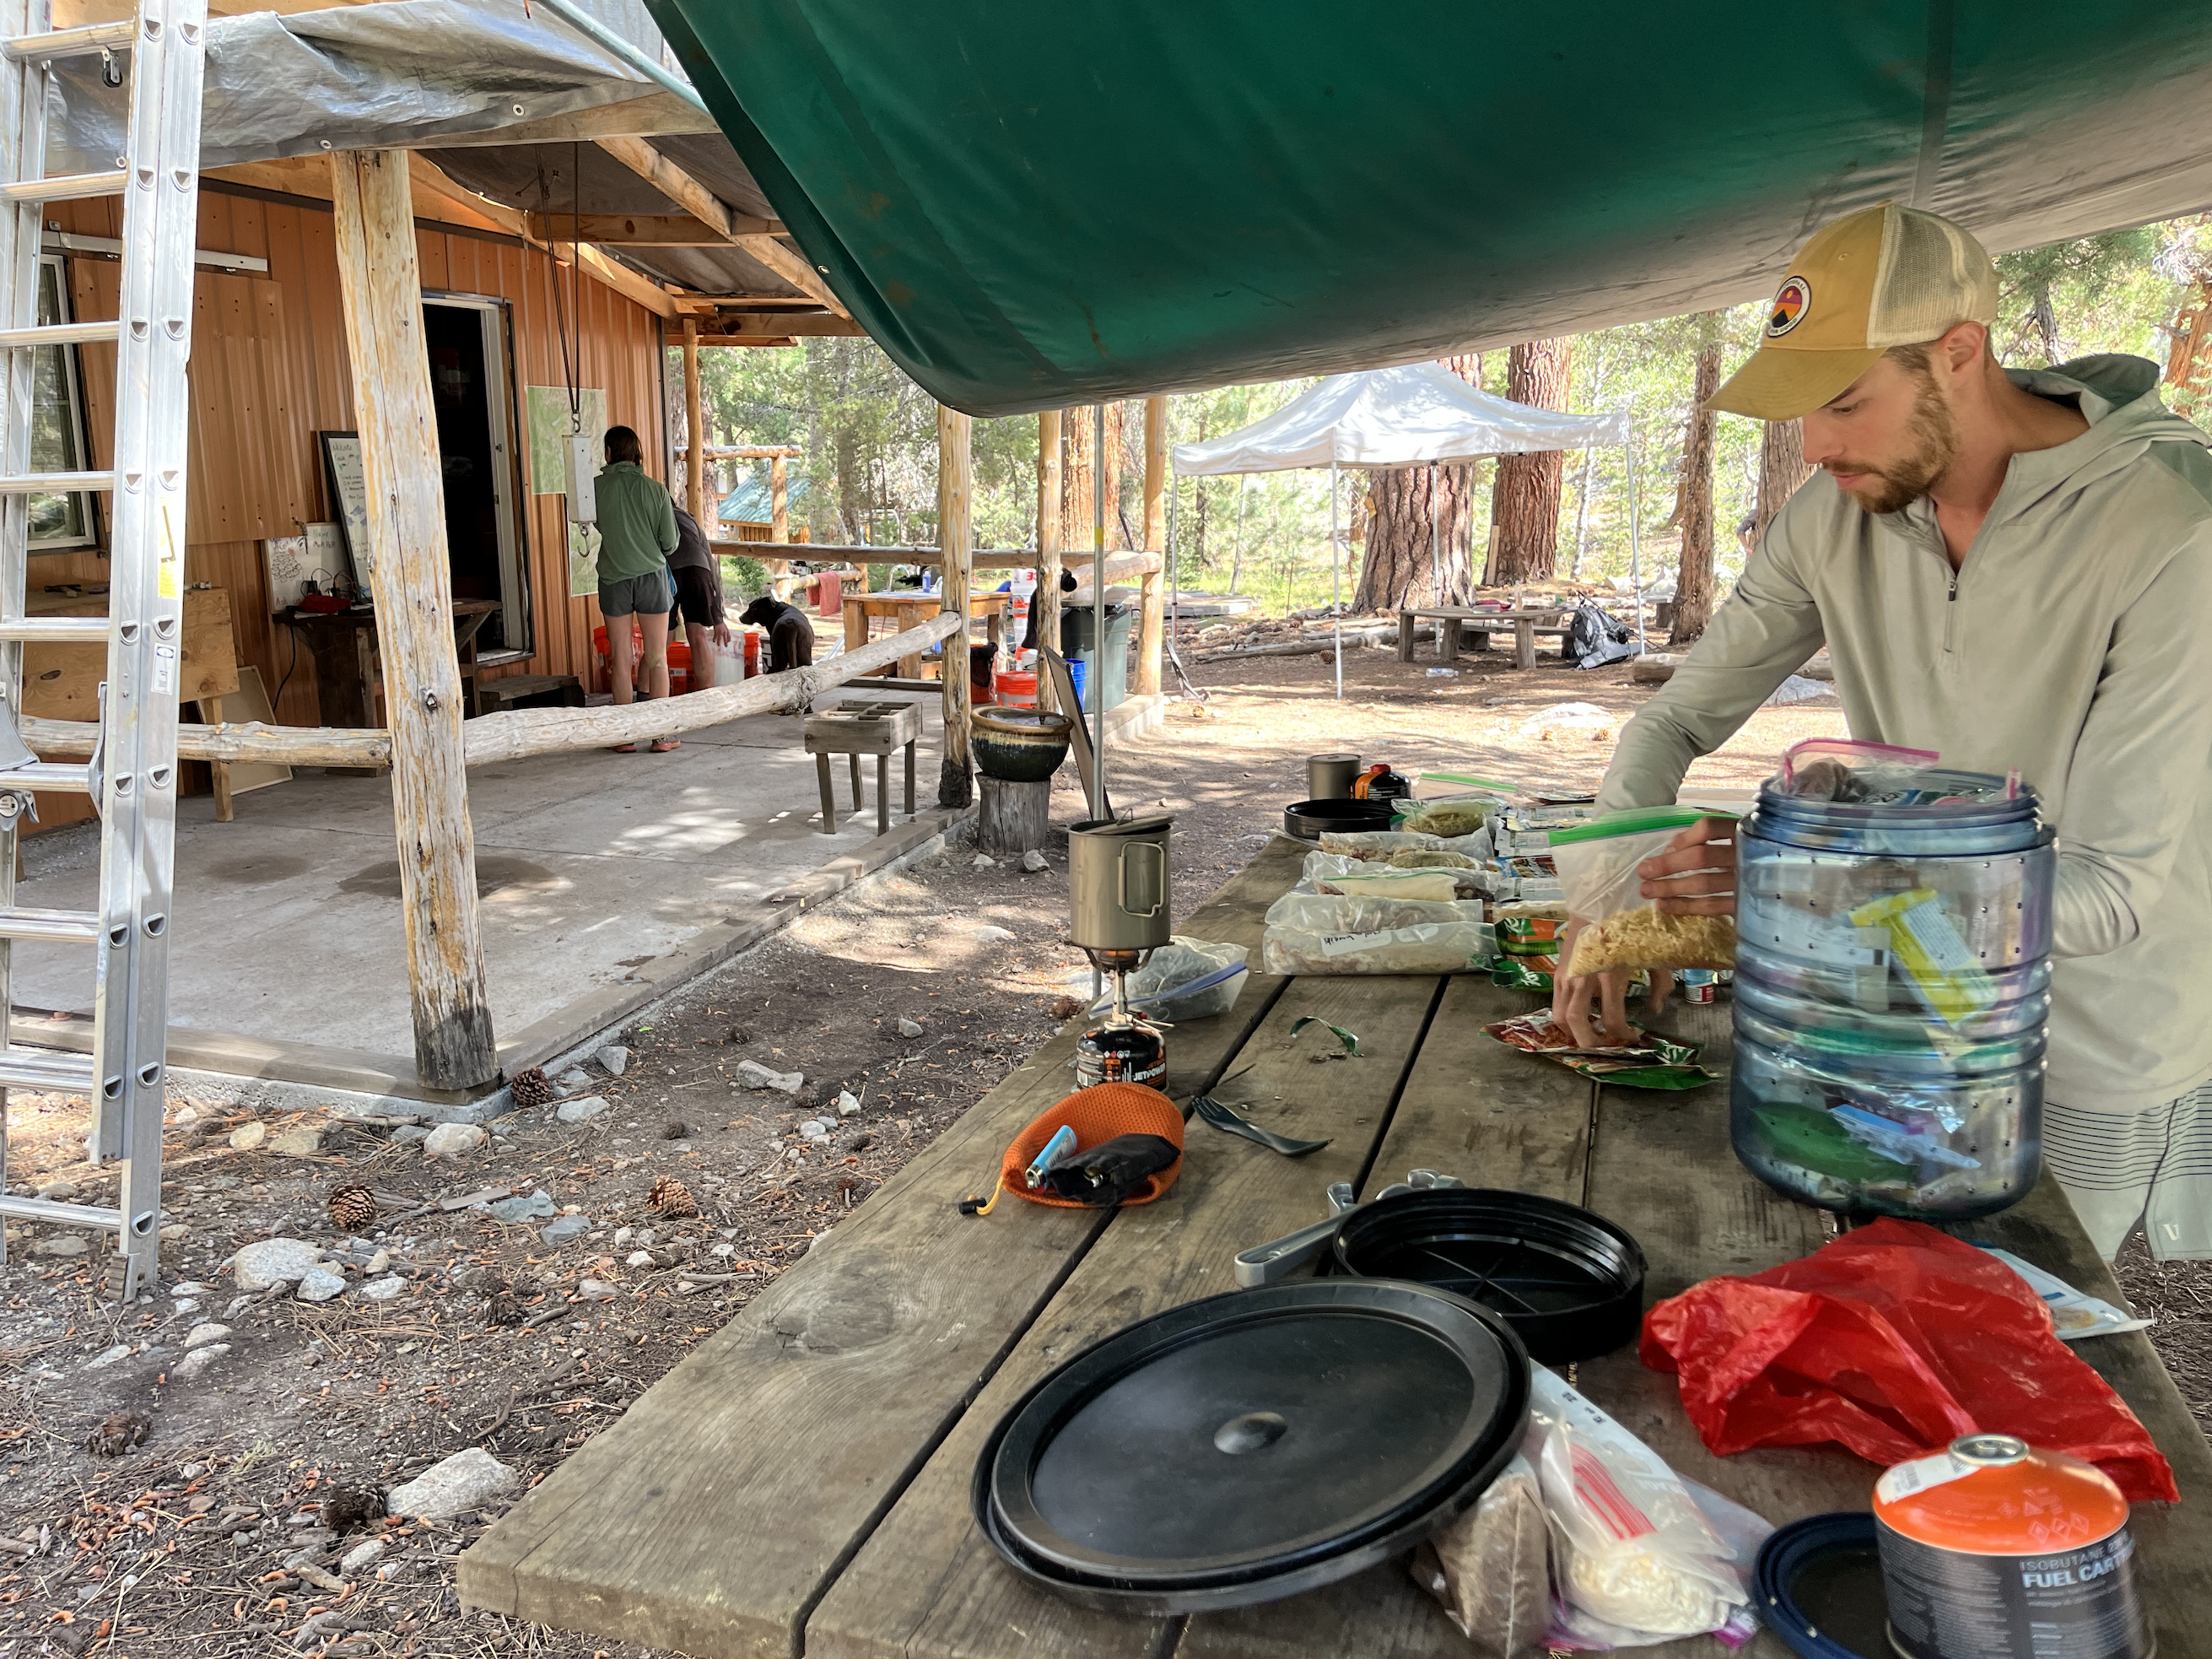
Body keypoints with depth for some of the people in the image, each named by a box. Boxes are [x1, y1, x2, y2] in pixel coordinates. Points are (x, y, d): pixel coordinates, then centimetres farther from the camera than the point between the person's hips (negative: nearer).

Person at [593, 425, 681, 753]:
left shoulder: (596, 487, -5)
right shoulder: (655, 489, -5)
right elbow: (670, 544, -2)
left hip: (613, 578, 1)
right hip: (651, 575, -1)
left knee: (620, 659, 8)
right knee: (657, 658, 6)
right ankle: (661, 734, 8)